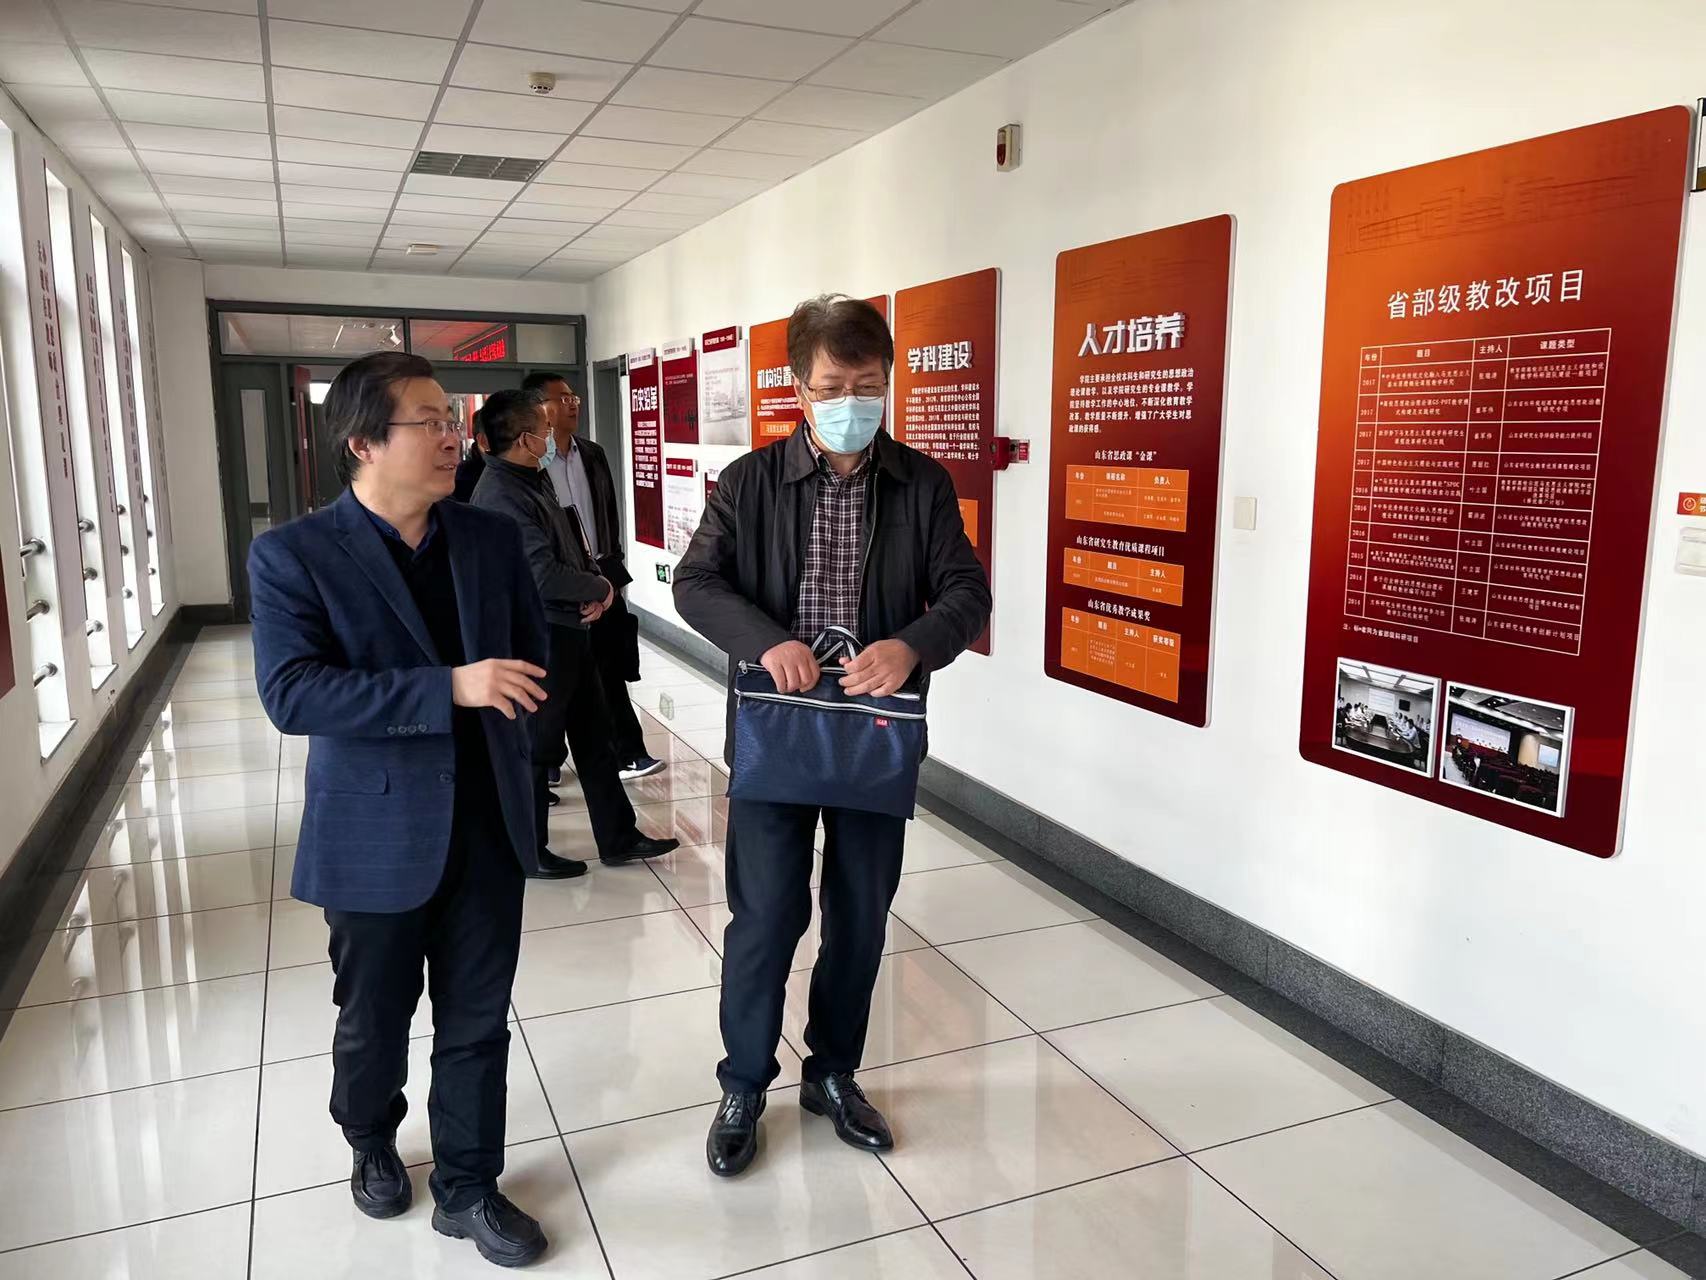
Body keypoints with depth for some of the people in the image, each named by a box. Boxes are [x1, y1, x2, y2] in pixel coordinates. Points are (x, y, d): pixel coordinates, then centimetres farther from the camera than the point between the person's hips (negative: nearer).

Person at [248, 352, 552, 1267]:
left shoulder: (492, 538, 2)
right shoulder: (292, 556, -11)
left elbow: (530, 652, 12)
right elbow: (291, 693, -22)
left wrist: (507, 729, -5)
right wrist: (448, 688, -29)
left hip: (488, 824, 3)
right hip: (375, 834, -2)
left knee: (478, 1021, 12)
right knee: (373, 1021, 19)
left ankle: (468, 1189, 31)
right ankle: (372, 1144, 48)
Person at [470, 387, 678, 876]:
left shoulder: (533, 480, 9)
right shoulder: (501, 495, -22)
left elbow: (568, 547, 16)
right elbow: (544, 573, -29)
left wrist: (592, 593, -3)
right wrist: (600, 589, -13)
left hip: (568, 630, 10)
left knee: (594, 738, 15)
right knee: (538, 744, 6)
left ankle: (618, 838, 27)